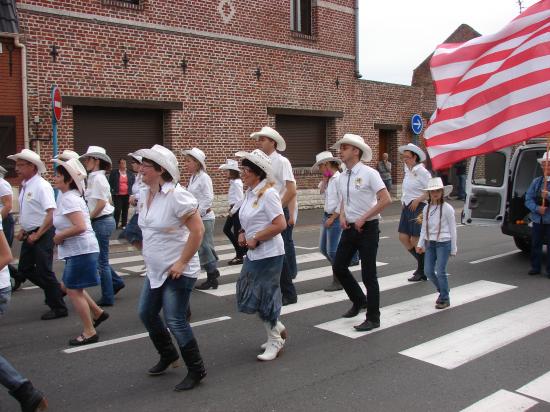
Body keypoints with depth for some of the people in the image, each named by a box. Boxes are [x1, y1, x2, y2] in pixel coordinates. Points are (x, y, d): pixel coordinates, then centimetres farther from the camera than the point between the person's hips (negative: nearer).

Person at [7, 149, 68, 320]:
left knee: (44, 271, -2)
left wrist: (37, 235, -20)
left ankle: (58, 308, 11)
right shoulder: (24, 186, 9)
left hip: (42, 234, -9)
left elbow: (52, 214, -23)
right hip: (30, 234, 9)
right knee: (24, 269, 13)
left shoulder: (42, 186, -17)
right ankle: (56, 291, 29)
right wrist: (23, 230, 10)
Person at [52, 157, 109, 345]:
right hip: (77, 250, 10)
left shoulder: (69, 199, -19)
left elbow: (80, 227, -29)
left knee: (73, 290, -1)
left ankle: (89, 332, 8)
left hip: (80, 250, -10)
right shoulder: (66, 196, 12)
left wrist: (59, 236, -15)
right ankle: (98, 313, 29)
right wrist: (61, 236, 8)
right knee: (70, 286, 19)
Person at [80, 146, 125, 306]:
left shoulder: (97, 178, -15)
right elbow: (108, 201, 17)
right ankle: (116, 282, 24)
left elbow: (101, 203, -21)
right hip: (103, 221, 9)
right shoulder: (97, 178, 13)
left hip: (101, 222, -9)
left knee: (101, 260, 0)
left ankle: (107, 297, 10)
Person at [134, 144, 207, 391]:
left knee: (175, 322, -5)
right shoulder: (144, 195, 5)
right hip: (155, 270, 9)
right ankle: (168, 355, 39)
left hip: (178, 271, -9)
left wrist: (181, 262, -21)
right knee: (146, 314, 16)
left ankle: (196, 370, 14)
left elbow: (197, 230, -23)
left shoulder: (176, 195, -21)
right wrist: (148, 255, 16)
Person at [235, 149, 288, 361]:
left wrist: (255, 239, -18)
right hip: (254, 254, 9)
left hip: (269, 254, -9)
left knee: (265, 296, 2)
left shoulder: (268, 193, -18)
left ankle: (275, 342, 21)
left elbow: (280, 224, -24)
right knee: (249, 296, 14)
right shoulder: (250, 192, 8)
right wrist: (243, 233, 3)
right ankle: (278, 328, 33)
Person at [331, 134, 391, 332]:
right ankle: (359, 300, 33)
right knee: (338, 267, 10)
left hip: (367, 229, -7)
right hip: (349, 228, 7)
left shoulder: (369, 173, -14)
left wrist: (363, 218, -19)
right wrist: (342, 216, 0)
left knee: (368, 275, -1)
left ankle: (373, 318, 13)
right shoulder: (342, 177, 7)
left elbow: (386, 199, -19)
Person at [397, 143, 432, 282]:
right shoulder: (408, 171, 11)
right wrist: (403, 201, 11)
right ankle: (422, 262, 25)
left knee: (416, 240, -1)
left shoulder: (422, 171, -13)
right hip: (407, 207, 8)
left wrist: (417, 200, -18)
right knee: (403, 237, 7)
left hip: (418, 208, -8)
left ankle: (422, 272, 13)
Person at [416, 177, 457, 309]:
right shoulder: (426, 209, 6)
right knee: (428, 271, 5)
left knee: (440, 271, -5)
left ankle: (445, 299, 11)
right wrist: (420, 244, 6)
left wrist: (453, 249, -3)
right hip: (429, 243, 5)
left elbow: (452, 229, -5)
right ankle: (442, 291, 29)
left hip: (443, 243, -5)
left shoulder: (447, 208, -9)